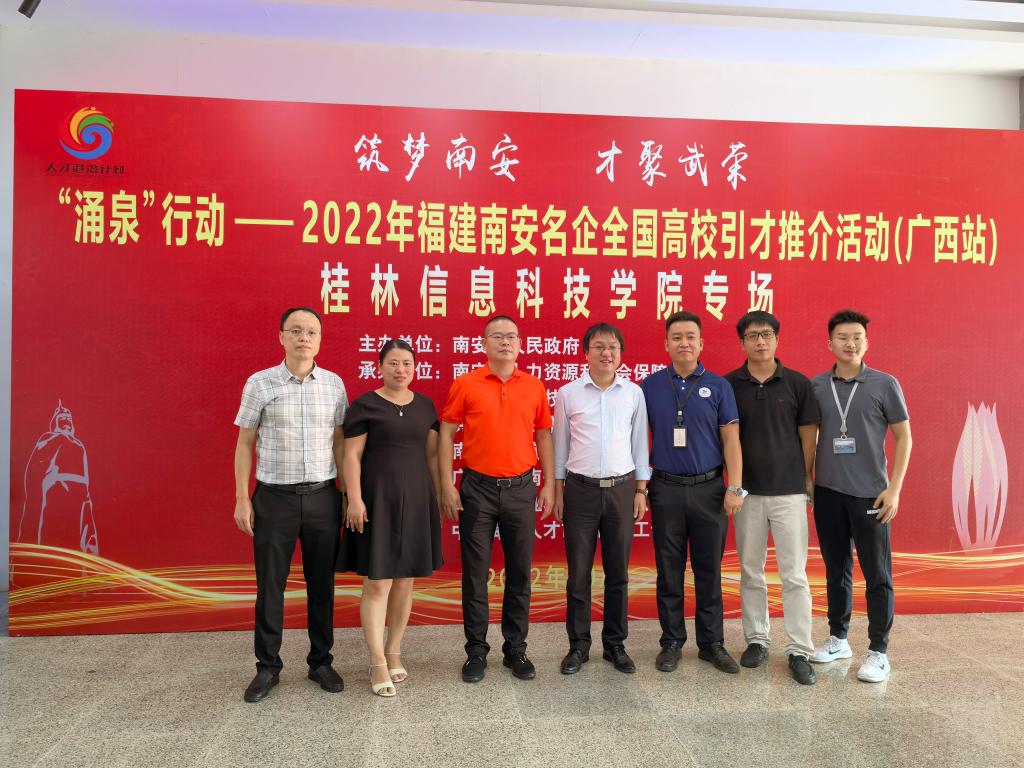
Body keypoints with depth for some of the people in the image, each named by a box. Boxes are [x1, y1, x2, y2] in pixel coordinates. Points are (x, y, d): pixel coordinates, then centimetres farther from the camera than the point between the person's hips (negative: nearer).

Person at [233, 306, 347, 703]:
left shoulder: (334, 383, 2)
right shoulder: (259, 383, -2)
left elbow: (339, 442, 6)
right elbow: (245, 443, 2)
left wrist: (350, 494, 4)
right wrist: (242, 498, -1)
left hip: (322, 496, 2)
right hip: (274, 497, -1)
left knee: (322, 584, 11)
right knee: (270, 585, 9)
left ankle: (321, 662, 27)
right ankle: (267, 667, 26)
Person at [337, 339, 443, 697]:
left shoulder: (425, 405, 8)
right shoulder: (364, 405, -5)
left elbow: (432, 454, 12)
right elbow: (351, 455, -7)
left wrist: (438, 494, 10)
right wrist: (354, 498, -15)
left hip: (416, 498, 5)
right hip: (378, 498, -4)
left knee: (405, 581, 10)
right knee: (377, 583, -3)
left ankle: (394, 652, 25)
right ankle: (378, 663, 8)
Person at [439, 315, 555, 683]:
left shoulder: (534, 386, 5)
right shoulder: (465, 384, -2)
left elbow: (543, 436, 10)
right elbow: (446, 435, 0)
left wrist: (549, 484, 5)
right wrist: (447, 485, -6)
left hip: (521, 488, 2)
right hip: (477, 488, -2)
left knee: (519, 572, 9)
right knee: (475, 573, 7)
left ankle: (515, 649, 25)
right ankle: (476, 650, 22)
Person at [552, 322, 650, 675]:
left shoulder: (634, 392, 3)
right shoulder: (568, 393, 0)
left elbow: (639, 443, 8)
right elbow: (560, 444, 5)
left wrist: (641, 490, 5)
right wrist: (558, 491, 4)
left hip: (621, 488, 1)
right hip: (580, 489, -1)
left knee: (618, 573, 9)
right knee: (578, 573, 5)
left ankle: (615, 644, 24)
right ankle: (578, 645, 20)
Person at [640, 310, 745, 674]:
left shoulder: (718, 386, 2)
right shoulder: (650, 386, 3)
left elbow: (731, 439, 1)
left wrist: (735, 487, -6)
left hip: (709, 488, 0)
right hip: (666, 489, 0)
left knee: (709, 570, 8)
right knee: (669, 571, 9)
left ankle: (711, 643, 22)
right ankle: (672, 641, 22)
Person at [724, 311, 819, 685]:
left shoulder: (798, 383, -1)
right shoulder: (728, 385, -1)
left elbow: (808, 435, 4)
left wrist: (806, 477, 6)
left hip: (789, 491, -1)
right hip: (747, 492, 1)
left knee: (794, 574, 2)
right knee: (750, 572, 11)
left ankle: (800, 650, 13)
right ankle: (757, 639, 25)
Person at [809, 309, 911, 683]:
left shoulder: (884, 384, -3)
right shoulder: (816, 386, 3)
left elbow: (903, 437, -1)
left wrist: (894, 489, -7)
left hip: (870, 495, -2)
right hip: (828, 493, 3)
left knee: (877, 575, 4)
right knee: (836, 570, 14)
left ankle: (878, 651, 16)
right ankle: (838, 638, 28)